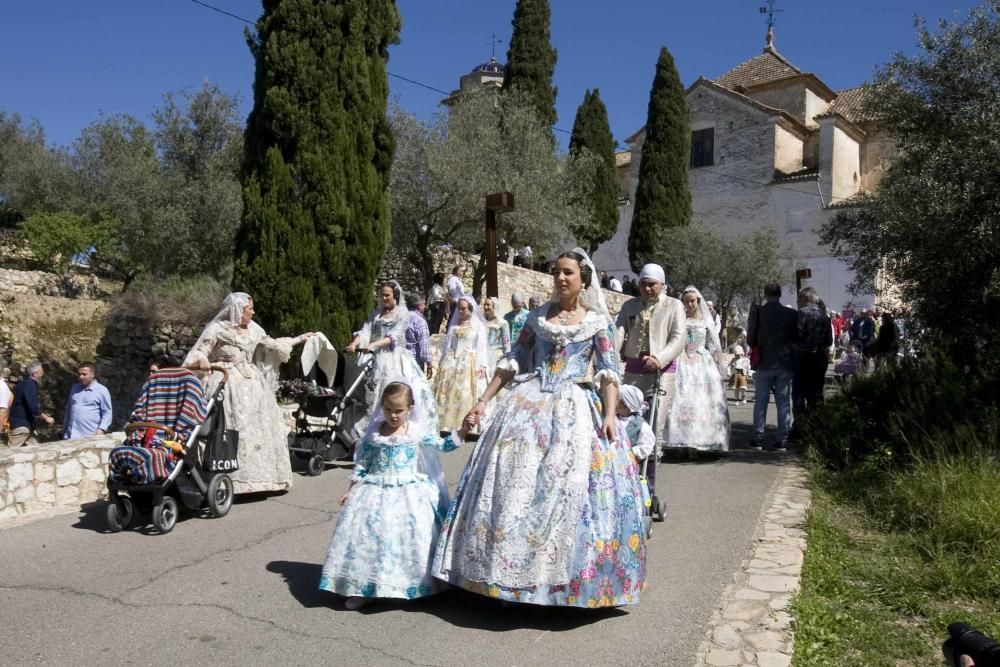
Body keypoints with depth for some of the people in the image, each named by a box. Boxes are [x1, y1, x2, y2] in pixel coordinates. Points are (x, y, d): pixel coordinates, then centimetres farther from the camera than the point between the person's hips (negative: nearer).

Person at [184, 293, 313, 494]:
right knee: (235, 429, -16)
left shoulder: (253, 329, 13)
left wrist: (298, 339, 32)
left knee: (261, 428, 4)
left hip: (252, 383, 6)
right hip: (228, 385, -6)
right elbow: (198, 352, -5)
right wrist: (202, 361, -29)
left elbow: (271, 344, 26)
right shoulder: (216, 329, -4)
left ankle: (260, 476, 12)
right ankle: (237, 479, -16)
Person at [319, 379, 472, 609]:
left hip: (409, 492, -1)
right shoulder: (374, 432, 2)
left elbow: (443, 445, -1)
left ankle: (413, 584, 10)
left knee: (412, 533, -9)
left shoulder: (418, 431, -2)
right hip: (376, 490, 2)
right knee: (366, 531, -4)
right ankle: (363, 587, 11)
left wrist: (463, 429, -13)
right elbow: (362, 464, 8)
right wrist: (352, 490, 6)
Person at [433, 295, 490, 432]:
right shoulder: (454, 324, 15)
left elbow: (482, 346, -3)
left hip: (469, 362, -4)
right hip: (452, 361, 4)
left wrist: (483, 365, -12)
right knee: (448, 392, -2)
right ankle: (448, 424, 0)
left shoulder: (478, 325, 3)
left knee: (466, 394, -8)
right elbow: (447, 344, 15)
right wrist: (442, 361, 8)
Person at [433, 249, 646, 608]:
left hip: (575, 408, -2)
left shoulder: (598, 321, 5)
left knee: (568, 486, -9)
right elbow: (513, 361, 12)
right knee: (512, 479, -3)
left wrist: (610, 414, -17)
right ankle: (511, 571, 8)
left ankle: (565, 574, 7)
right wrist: (483, 400, 7)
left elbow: (609, 371, -3)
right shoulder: (538, 317, 12)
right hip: (530, 403, 3)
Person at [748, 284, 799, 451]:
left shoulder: (757, 312, -9)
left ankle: (758, 439, 8)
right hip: (785, 363, 1)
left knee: (760, 402, 7)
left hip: (764, 363, -1)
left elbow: (751, 339, -5)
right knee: (783, 402, 8)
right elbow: (796, 338, 5)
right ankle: (782, 440, 8)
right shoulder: (792, 314, -4)